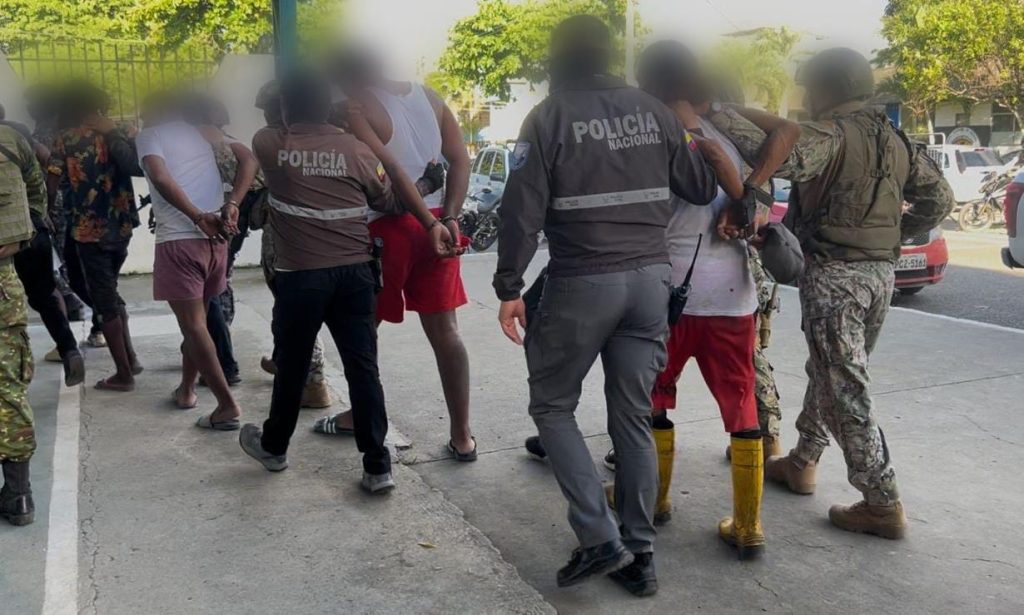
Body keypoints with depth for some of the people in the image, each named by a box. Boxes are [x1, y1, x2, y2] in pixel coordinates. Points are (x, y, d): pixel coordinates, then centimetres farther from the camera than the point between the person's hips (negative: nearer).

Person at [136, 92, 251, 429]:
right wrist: (231, 204, -8)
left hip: (178, 240, -5)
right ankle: (186, 389, 32)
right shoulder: (203, 131, 19)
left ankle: (228, 405, -6)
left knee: (193, 325, -2)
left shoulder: (147, 134, 4)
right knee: (196, 319, 20)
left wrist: (199, 218, -22)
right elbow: (248, 162, 3)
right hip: (215, 238, 5)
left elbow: (161, 178, -17)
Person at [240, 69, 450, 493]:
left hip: (301, 277, -1)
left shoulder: (269, 144, -1)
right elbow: (390, 201, 10)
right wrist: (431, 223, 24)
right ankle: (377, 466, 6)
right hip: (355, 273, 1)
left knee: (292, 367, 15)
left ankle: (273, 447, 37)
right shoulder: (356, 150, 1)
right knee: (363, 368, 4)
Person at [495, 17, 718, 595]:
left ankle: (600, 538, 5)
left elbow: (523, 212, -10)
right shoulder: (655, 111, 7)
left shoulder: (549, 117, -4)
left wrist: (509, 287, -4)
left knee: (552, 406, 13)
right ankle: (640, 554, 18)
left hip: (582, 283, -4)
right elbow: (703, 188, 13)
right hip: (651, 278, 5)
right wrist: (690, 143, 33)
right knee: (635, 419, 12)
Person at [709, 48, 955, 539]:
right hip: (881, 272, 9)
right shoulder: (893, 140, 12)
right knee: (827, 373, 21)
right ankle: (802, 462, 34)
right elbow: (939, 198, 15)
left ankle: (883, 504, 3)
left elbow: (779, 154, -34)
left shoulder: (830, 134, -13)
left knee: (846, 391, -2)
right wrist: (891, 235, 18)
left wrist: (718, 116, -26)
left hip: (833, 274, -8)